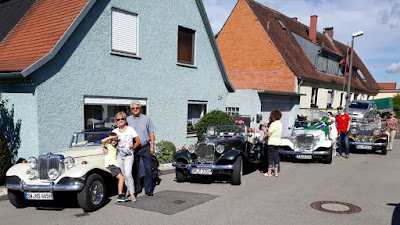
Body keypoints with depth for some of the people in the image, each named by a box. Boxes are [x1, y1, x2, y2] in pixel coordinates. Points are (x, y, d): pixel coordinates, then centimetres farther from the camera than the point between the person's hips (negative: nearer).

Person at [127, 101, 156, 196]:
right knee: (135, 169, 6)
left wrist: (152, 146, -1)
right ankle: (137, 189, 18)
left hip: (145, 147, -1)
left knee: (148, 168, -1)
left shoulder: (146, 118, 5)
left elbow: (151, 132, 5)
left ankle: (148, 189, 7)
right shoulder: (128, 120, 6)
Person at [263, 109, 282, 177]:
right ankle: (276, 172, 13)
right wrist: (268, 129, 16)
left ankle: (269, 172, 3)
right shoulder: (280, 123, 10)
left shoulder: (273, 124, -16)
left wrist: (265, 130, -1)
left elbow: (268, 134, -18)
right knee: (276, 156, 10)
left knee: (270, 156, -1)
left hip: (272, 142, -7)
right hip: (278, 142, 8)